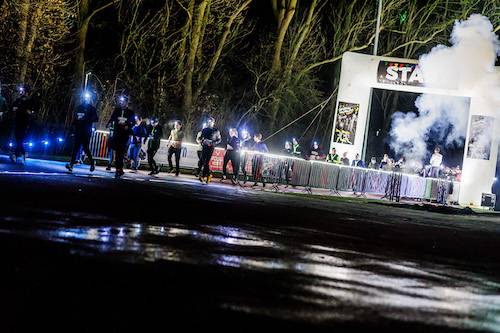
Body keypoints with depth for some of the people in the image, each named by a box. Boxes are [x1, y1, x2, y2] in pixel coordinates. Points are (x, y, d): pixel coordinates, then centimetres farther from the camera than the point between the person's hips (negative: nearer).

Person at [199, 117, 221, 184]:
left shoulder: (216, 131, 2)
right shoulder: (204, 130, 13)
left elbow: (219, 140, 5)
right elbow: (201, 137, 16)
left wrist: (213, 143, -11)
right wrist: (203, 140, -6)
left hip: (210, 148, -4)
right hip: (204, 147, 4)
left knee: (206, 161, -10)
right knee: (203, 161, 0)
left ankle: (203, 176, -9)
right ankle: (208, 175, 14)